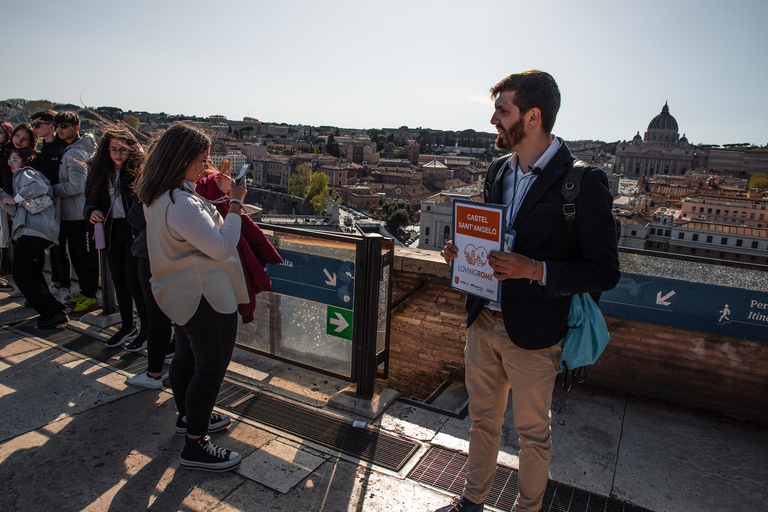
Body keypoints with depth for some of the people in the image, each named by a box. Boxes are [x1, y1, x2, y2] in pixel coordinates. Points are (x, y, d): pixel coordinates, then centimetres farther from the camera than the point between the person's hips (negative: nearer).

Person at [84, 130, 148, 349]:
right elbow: (90, 200, 13)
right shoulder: (98, 171, 8)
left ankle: (147, 329, 14)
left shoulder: (139, 169, -9)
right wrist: (92, 211, -6)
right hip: (111, 232, 6)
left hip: (134, 232, -6)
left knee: (134, 281, -3)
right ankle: (127, 327, 32)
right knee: (119, 281, 15)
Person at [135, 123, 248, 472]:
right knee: (211, 367, 1)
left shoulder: (157, 197, 5)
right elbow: (221, 247, -28)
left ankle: (189, 417, 44)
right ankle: (195, 446, 13)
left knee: (187, 357, 24)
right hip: (206, 298, -11)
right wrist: (235, 204, -20)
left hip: (181, 293, 11)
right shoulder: (182, 204, -28)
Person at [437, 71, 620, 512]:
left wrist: (535, 270, -26)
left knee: (534, 432, 16)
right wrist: (464, 252, -3)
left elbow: (605, 272, -13)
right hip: (483, 322, 6)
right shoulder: (499, 170, 6)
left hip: (532, 334, -6)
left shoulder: (584, 182, -15)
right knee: (483, 419, 22)